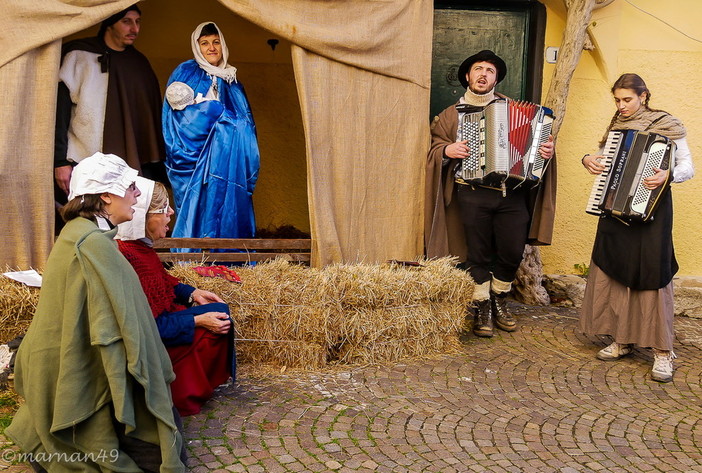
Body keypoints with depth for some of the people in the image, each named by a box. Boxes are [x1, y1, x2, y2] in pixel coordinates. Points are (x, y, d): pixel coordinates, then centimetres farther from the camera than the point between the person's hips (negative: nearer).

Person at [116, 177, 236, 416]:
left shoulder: (141, 245, -1)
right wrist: (197, 320, -23)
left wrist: (192, 293, 5)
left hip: (158, 318, 9)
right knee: (215, 321, -10)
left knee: (219, 312, 4)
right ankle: (184, 396, 7)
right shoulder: (128, 257, -30)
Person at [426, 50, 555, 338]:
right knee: (479, 255, 5)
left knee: (512, 253, 3)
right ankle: (482, 309, 19)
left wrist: (546, 149, -3)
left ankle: (499, 302, 26)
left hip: (512, 194, 1)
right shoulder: (452, 114, 11)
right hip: (473, 195, -1)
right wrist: (447, 151, -10)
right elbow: (435, 148, 11)